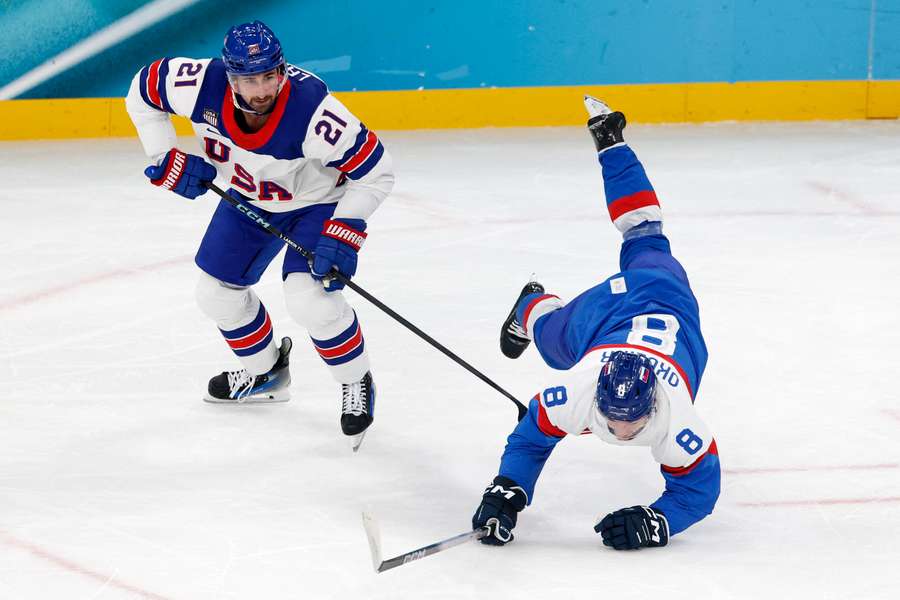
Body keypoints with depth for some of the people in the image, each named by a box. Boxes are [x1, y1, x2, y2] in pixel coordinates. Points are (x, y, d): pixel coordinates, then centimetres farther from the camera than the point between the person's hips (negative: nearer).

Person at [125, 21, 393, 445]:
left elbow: (376, 172, -29)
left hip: (318, 203, -6)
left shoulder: (312, 109, -40)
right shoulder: (203, 85, -30)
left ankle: (356, 384, 3)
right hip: (249, 197, 6)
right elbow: (143, 89, -9)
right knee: (217, 291, 12)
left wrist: (344, 232, -32)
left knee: (308, 297, -23)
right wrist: (168, 158, -15)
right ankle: (265, 373, 39)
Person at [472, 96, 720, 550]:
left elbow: (698, 487, -35)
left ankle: (610, 139, 53)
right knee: (554, 339, 30)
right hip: (603, 309, -1)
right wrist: (505, 492, -37)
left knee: (646, 245, 33)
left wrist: (655, 523, -53)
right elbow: (533, 435, -24)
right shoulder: (578, 395, -41)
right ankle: (534, 308, 68)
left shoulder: (675, 421, -44)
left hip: (665, 304, 1)